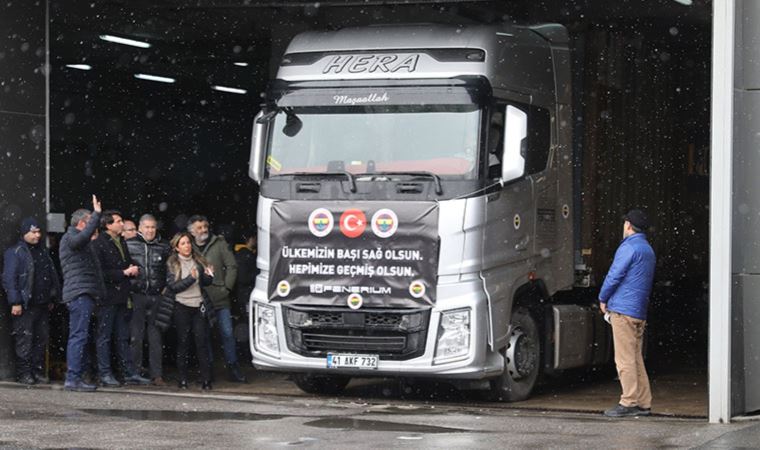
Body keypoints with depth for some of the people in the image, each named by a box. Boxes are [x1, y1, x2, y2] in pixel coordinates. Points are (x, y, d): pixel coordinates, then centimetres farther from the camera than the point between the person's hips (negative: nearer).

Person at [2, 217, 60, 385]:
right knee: (25, 339, -5)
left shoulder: (43, 252, 17)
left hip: (42, 305, 7)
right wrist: (15, 302, -16)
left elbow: (52, 276, 22)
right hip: (25, 307, -7)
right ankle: (23, 373, -1)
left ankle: (38, 371, 15)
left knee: (41, 339, 8)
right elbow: (9, 279, -11)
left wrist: (51, 299, 16)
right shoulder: (15, 252, -5)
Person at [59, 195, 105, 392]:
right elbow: (82, 237, -29)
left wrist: (93, 239, 23)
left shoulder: (78, 240, 25)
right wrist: (97, 214, -25)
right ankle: (72, 378, -15)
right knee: (79, 335, -13)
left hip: (84, 294, 11)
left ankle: (76, 377, 15)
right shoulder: (70, 238, -8)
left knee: (80, 336, 11)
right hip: (79, 293, -11)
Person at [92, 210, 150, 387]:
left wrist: (133, 269, 3)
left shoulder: (122, 242, 14)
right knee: (104, 337, 0)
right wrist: (124, 273, -15)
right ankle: (105, 374, 3)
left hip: (121, 297, 8)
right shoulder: (99, 244, -11)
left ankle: (130, 373, 13)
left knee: (123, 337, 11)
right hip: (106, 297, -8)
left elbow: (128, 262, 27)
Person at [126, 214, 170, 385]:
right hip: (136, 296, -1)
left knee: (156, 337, 1)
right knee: (136, 335, 0)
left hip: (156, 296, 1)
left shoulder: (163, 247, 10)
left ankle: (157, 374, 4)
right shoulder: (129, 244, 4)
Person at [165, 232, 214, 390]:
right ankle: (183, 380, 7)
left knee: (202, 341, -3)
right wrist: (191, 278, -18)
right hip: (182, 307, -2)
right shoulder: (172, 264, 1)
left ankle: (206, 379, -2)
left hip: (199, 306, 2)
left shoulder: (198, 261, 10)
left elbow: (206, 282, 16)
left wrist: (209, 276, -6)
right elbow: (173, 287, -8)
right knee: (183, 343, 2)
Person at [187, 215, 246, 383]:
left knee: (227, 333, -2)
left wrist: (227, 287, -2)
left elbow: (231, 266, 4)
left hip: (220, 299, 0)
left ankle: (233, 368, 5)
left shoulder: (219, 243, 5)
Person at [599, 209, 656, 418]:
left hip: (623, 308, -9)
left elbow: (614, 275, -12)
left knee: (625, 359, -7)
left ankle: (629, 402, -8)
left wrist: (603, 299, 3)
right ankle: (643, 403, 11)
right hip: (640, 311, 9)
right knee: (636, 357, 12)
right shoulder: (648, 250, 19)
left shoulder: (628, 247, -10)